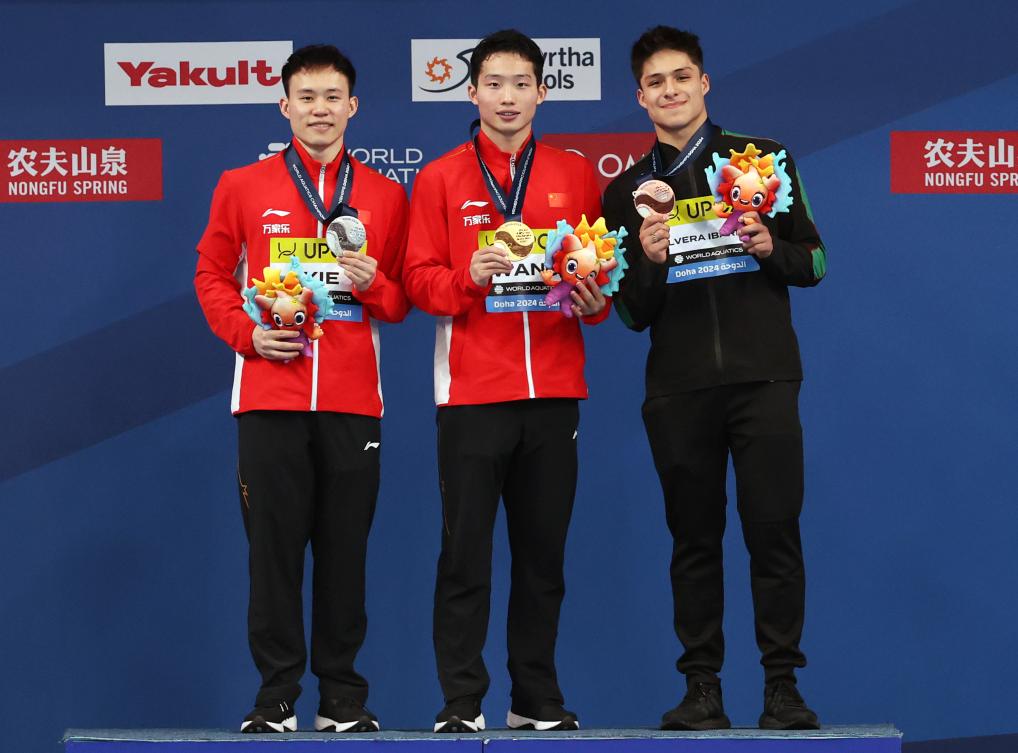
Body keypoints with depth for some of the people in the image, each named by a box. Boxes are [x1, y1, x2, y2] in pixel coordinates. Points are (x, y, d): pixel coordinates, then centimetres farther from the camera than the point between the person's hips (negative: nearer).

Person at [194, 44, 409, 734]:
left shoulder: (385, 196, 10)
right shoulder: (243, 187, 8)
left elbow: (403, 298, 13)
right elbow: (212, 275, 9)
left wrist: (374, 284, -9)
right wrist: (247, 333, -6)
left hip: (353, 399, 1)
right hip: (271, 397, -1)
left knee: (345, 549, 2)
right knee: (274, 547, -1)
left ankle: (343, 696, 11)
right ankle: (277, 696, 6)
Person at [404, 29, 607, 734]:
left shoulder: (576, 175, 10)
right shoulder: (440, 179, 5)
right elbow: (419, 277, 1)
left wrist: (595, 300, -8)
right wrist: (468, 278, -18)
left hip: (554, 392, 2)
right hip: (472, 392, -2)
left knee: (543, 551, 7)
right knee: (466, 552, -2)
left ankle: (537, 698, 15)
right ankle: (462, 702, 4)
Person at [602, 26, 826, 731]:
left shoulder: (764, 160, 7)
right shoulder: (627, 190, 11)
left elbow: (814, 262, 8)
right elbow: (631, 314, 10)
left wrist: (770, 247, -12)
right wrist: (649, 262, -10)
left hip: (764, 377, -2)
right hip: (678, 389, 2)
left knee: (775, 532, -4)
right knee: (694, 540, 4)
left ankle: (783, 685, 2)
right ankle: (702, 687, 8)